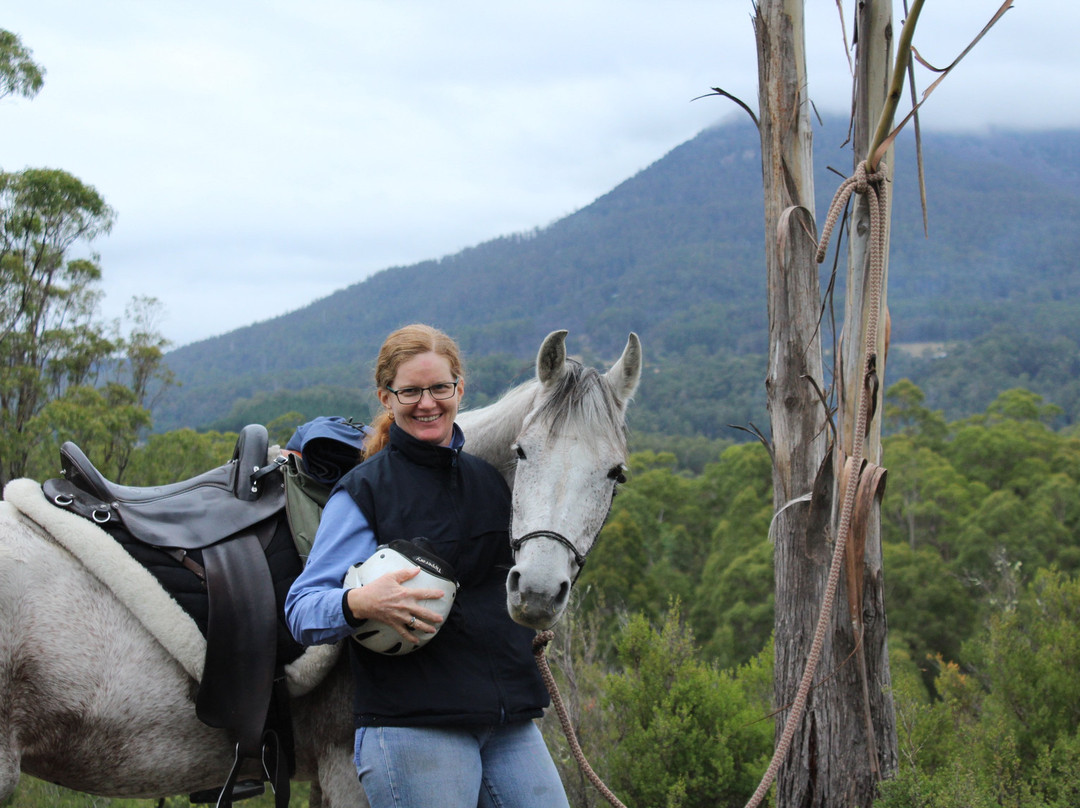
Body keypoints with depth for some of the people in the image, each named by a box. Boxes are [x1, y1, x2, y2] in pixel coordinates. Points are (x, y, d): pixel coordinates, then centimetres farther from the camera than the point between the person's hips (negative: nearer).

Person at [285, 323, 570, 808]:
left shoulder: (491, 479, 14)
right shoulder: (362, 491, -3)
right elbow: (301, 611, -10)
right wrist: (358, 604, -27)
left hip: (511, 724, 6)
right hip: (411, 727, -6)